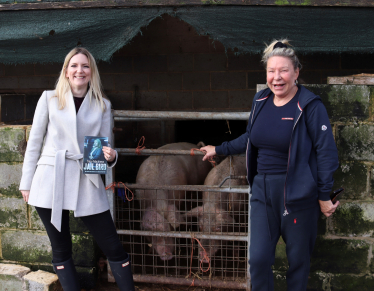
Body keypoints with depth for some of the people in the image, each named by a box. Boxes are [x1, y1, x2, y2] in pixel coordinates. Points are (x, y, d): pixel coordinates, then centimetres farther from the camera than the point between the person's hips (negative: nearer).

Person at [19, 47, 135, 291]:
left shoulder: (102, 105, 8)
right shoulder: (49, 99, 5)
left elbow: (104, 146, 10)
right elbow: (34, 142, 6)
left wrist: (110, 156, -13)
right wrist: (27, 182, 4)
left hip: (87, 182, 1)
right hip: (50, 180, 0)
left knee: (113, 248, -1)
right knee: (61, 251, 8)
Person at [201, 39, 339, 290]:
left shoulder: (310, 106, -11)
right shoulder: (261, 101, 7)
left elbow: (327, 152, -11)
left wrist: (324, 196, -12)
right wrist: (219, 150, 28)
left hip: (298, 194, -5)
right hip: (263, 190, 5)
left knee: (298, 260, 9)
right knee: (258, 258, 4)